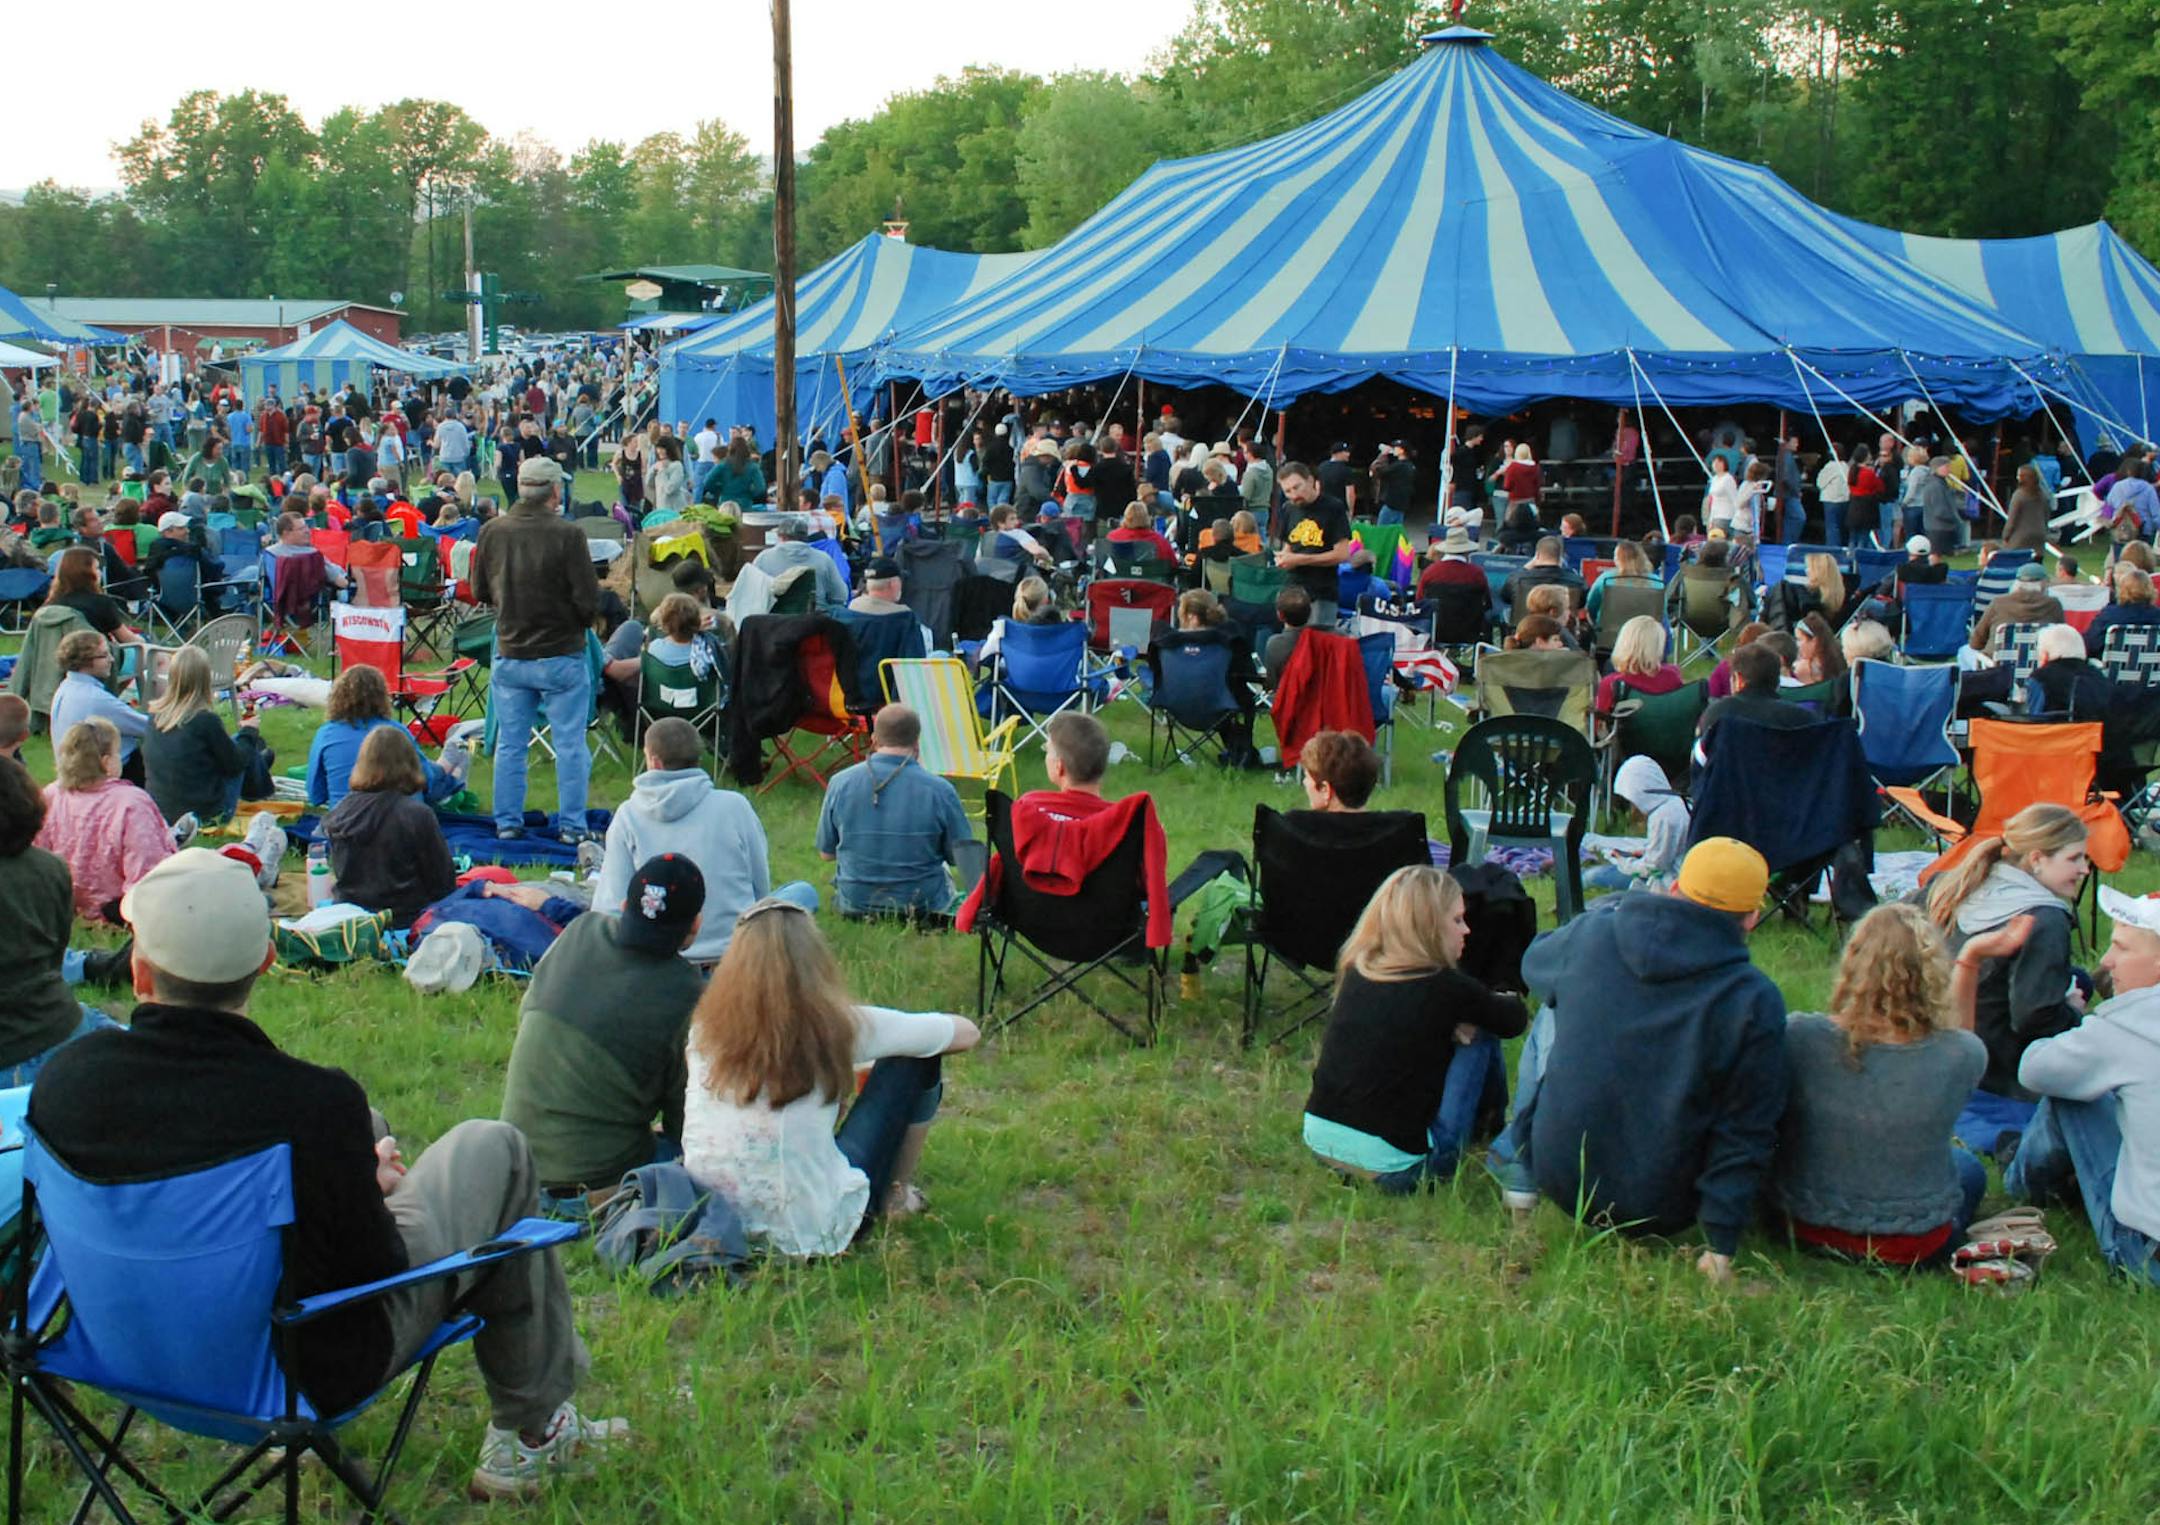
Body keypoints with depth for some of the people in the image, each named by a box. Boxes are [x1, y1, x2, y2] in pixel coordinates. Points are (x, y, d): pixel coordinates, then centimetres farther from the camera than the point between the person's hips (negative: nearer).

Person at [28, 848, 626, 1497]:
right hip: (312, 1373, -5)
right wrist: (373, 1188, 3)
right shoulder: (317, 1102, -33)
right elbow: (375, 1267, -20)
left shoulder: (65, 1074, -19)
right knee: (495, 1149, 13)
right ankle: (532, 1431, 26)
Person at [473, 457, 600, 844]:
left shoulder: (492, 531, -3)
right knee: (570, 745, 7)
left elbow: (480, 591, 8)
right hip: (560, 655, -4)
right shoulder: (567, 534, -17)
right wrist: (578, 622, 5)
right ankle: (572, 824, 10)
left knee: (509, 744, 14)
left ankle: (507, 822, 19)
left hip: (509, 655, 4)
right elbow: (589, 600, -16)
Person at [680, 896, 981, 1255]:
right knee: (917, 1061, 9)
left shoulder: (706, 1028, -4)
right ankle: (897, 1196, 25)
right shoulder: (835, 1026, -14)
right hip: (809, 1235, -4)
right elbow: (966, 1033, 1)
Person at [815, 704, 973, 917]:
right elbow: (963, 857, -6)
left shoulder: (840, 783, -10)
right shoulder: (940, 790, -17)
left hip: (854, 906, 2)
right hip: (923, 906, -2)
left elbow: (826, 853, 1)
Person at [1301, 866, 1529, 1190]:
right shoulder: (1445, 987, -12)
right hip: (1394, 1168, -7)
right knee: (1480, 1035, 6)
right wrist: (1506, 1001, 26)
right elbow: (1515, 1020, 5)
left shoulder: (1356, 971, 6)